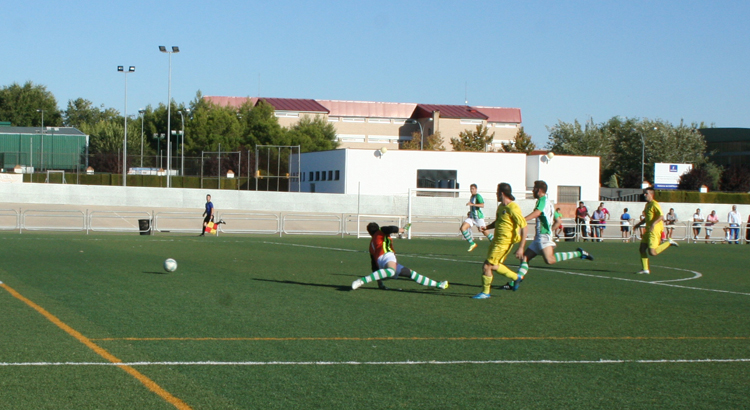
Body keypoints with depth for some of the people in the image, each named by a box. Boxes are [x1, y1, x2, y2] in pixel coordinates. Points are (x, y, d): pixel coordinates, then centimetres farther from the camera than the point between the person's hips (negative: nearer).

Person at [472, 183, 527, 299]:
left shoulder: (513, 209, -19)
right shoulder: (501, 206, 9)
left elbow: (524, 227, -19)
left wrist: (521, 248, -22)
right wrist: (487, 227, 5)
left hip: (504, 243, -9)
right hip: (497, 241, 9)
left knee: (487, 266, -6)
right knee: (494, 266, 19)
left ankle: (485, 292, 9)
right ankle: (515, 277, 35)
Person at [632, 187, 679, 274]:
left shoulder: (654, 204, -12)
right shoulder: (647, 204, 17)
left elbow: (661, 216, -24)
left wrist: (654, 224, -37)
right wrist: (639, 224, 28)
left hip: (654, 231, -9)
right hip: (648, 231, 9)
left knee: (652, 252, -14)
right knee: (642, 249, 3)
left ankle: (668, 242, 3)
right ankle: (645, 269, 8)